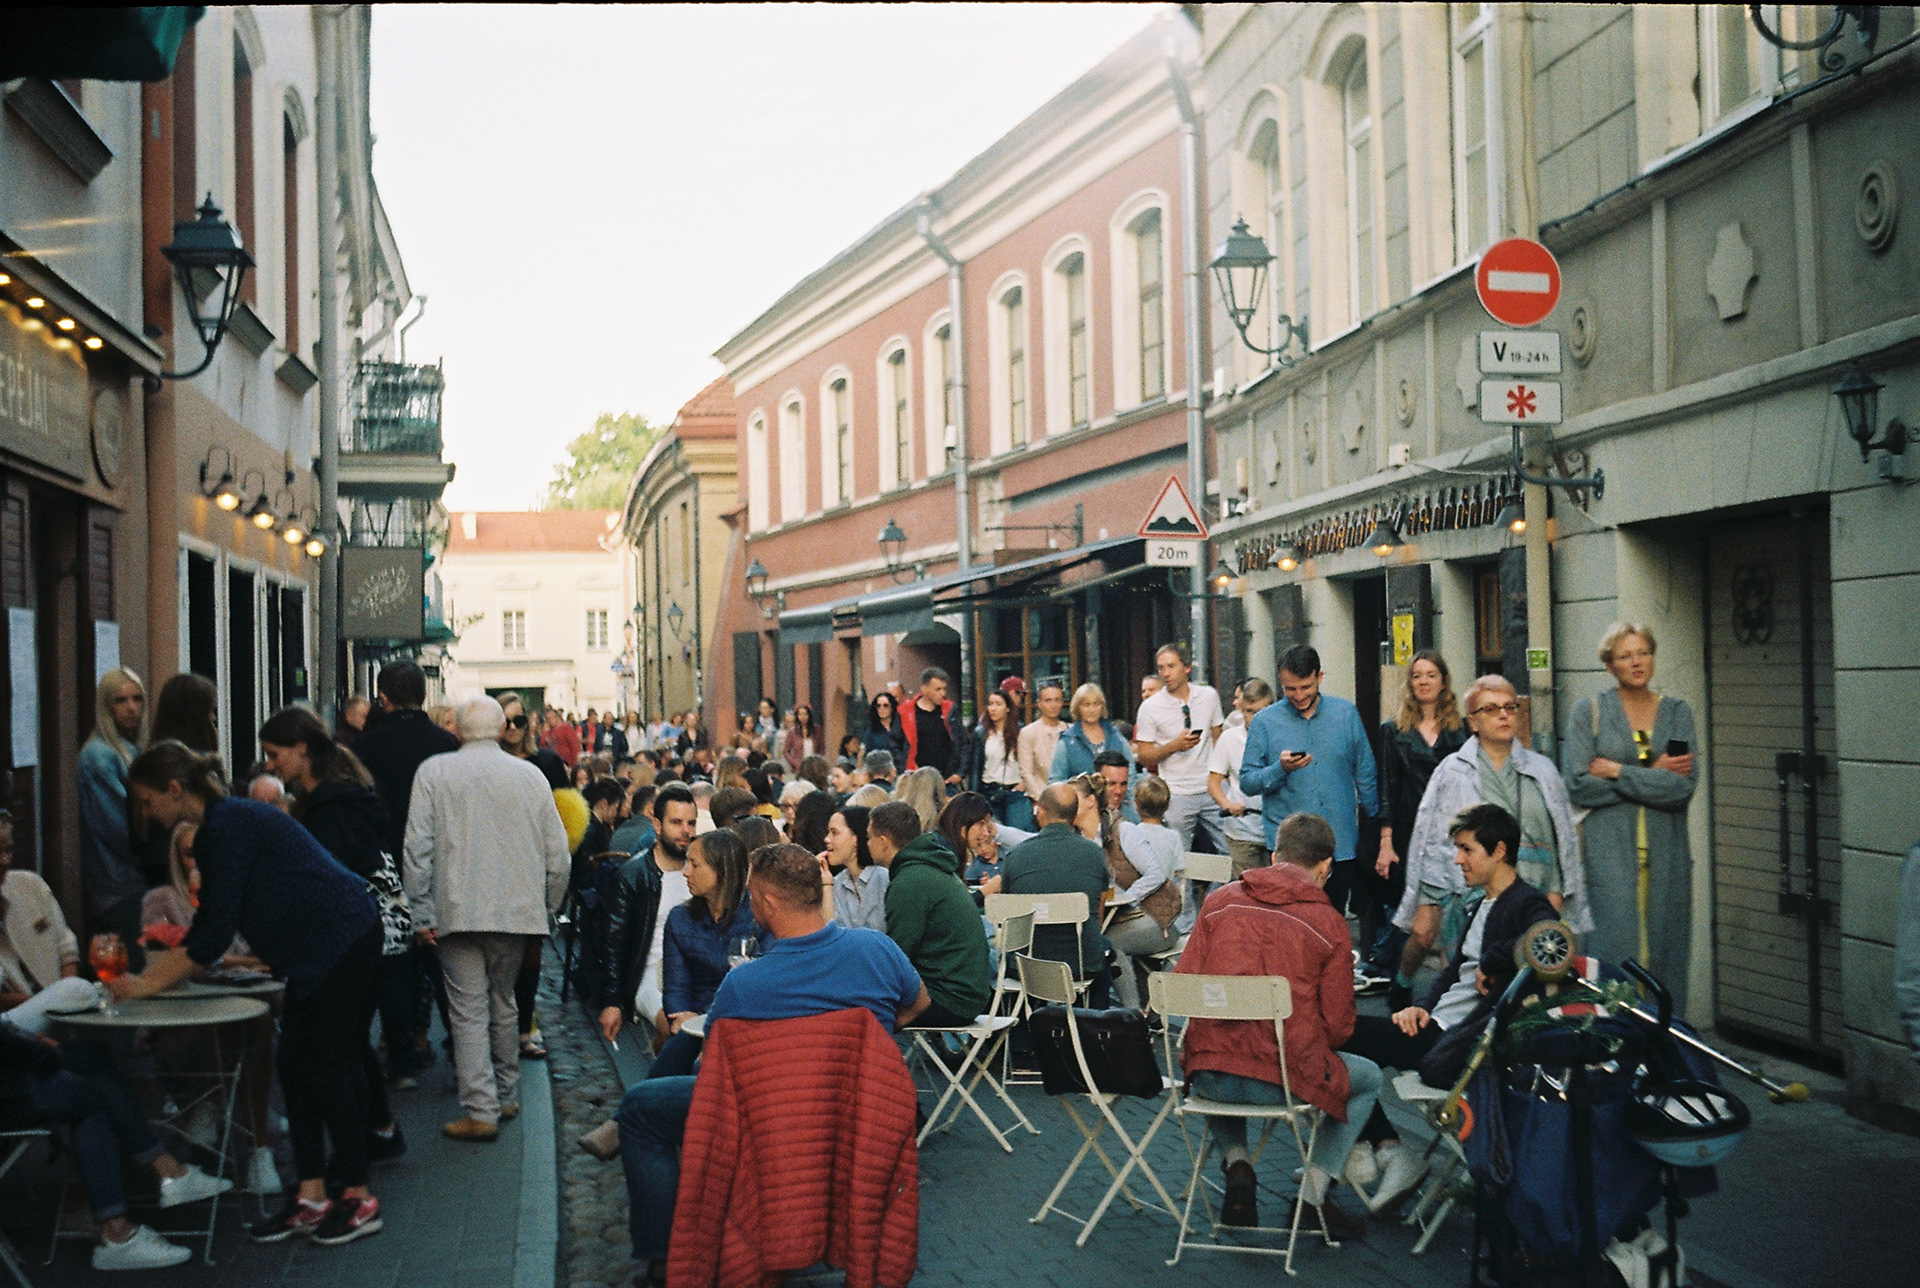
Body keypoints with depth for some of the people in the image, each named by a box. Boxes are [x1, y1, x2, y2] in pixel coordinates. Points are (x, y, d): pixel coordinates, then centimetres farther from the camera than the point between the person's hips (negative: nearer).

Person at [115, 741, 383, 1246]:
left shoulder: (228, 827, -18)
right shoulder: (213, 829, 13)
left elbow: (216, 932, -19)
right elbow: (207, 924, 19)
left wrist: (151, 984, -12)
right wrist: (146, 972, 16)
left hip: (343, 942, -10)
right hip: (317, 951, 10)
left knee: (327, 1067, -6)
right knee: (296, 1067, 8)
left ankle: (358, 1199, 2)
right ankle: (311, 1197, 12)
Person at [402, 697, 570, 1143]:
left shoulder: (433, 772, -1)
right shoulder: (530, 776, 3)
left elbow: (418, 847, -5)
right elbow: (557, 852, 6)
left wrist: (422, 914, -1)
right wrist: (547, 907, 18)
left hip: (457, 913, -3)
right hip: (516, 911, 3)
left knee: (469, 1010, -2)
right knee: (504, 1004, 18)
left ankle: (480, 1111, -6)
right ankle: (505, 1096, 28)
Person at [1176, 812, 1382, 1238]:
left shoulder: (1220, 900, 4)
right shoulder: (1328, 922, -3)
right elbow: (1338, 1024, -2)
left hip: (1206, 1074, 3)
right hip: (1284, 1078, -3)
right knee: (1368, 1078, 26)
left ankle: (1237, 1163, 15)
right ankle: (1313, 1195, 21)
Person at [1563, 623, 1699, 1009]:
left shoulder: (1677, 713, 9)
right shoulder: (1589, 711, 3)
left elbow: (1684, 787, -5)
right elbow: (1578, 786, -8)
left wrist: (1617, 771, -8)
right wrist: (1653, 776, -6)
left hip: (1666, 851, 2)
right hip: (1609, 851, -2)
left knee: (1666, 949, 3)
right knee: (1615, 949, -7)